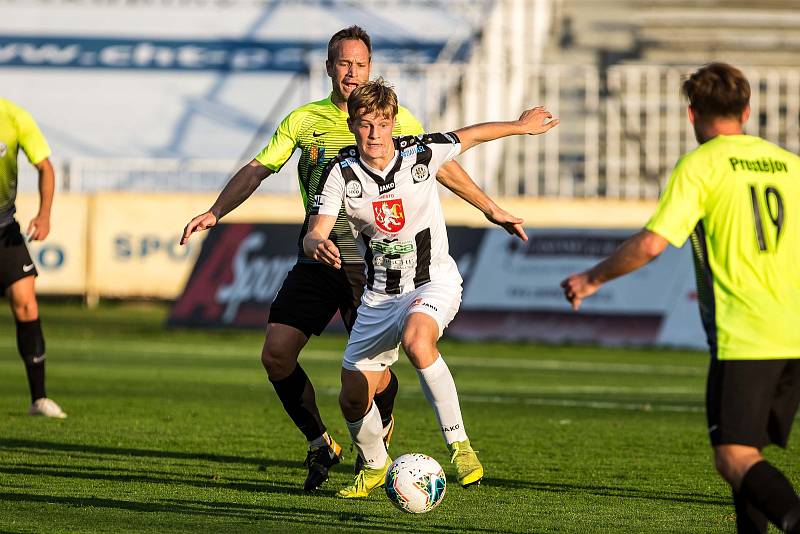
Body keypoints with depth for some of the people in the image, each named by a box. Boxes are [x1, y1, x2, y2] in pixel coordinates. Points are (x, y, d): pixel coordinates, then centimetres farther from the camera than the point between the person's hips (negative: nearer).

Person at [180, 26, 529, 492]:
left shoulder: (396, 120, 2)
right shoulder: (303, 120, 6)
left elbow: (443, 167, 10)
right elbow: (259, 169, 6)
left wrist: (492, 210, 10)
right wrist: (216, 212, -7)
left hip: (371, 264, -2)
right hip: (316, 259, 2)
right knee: (277, 354, -10)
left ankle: (380, 428, 26)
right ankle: (321, 445, 11)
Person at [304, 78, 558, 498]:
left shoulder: (420, 152, -13)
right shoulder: (341, 172, -12)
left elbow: (469, 136, 7)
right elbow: (314, 234, -19)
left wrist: (520, 126, 21)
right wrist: (318, 245, -44)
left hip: (433, 281, -3)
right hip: (380, 293, 3)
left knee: (416, 341, -37)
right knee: (353, 400, 1)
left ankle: (459, 445, -28)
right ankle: (375, 466, 33)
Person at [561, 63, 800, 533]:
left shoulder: (701, 165, -3)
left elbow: (652, 243, -11)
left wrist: (593, 278, 3)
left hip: (742, 337, -6)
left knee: (734, 457, -10)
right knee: (749, 452, 18)